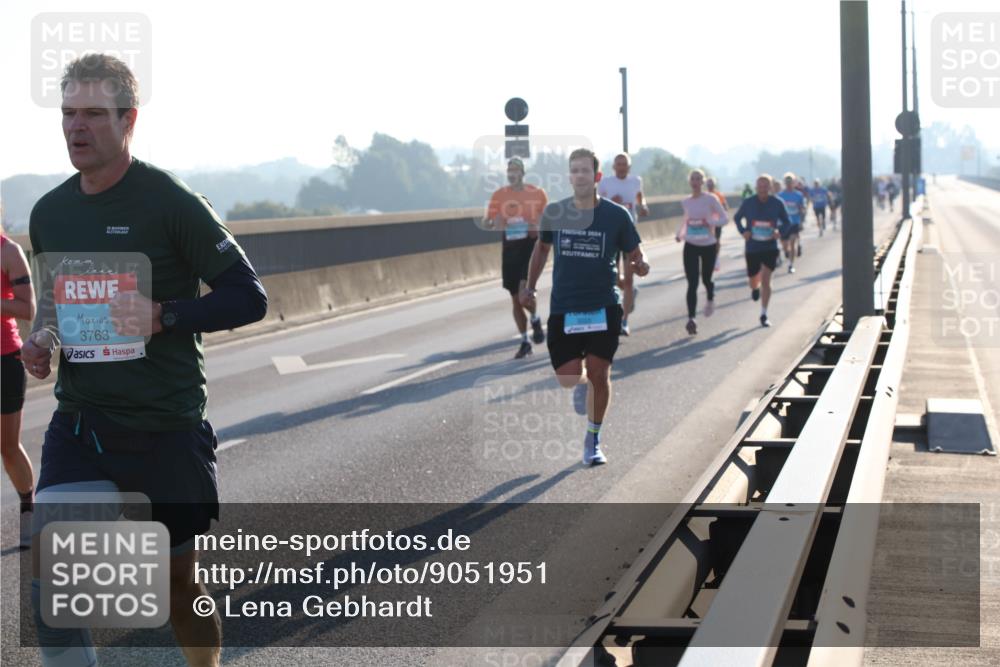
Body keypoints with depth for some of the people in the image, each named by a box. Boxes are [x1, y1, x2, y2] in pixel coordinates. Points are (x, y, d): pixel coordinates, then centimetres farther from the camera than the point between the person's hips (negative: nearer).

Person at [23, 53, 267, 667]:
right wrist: (41, 340, 1)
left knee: (178, 580, 9)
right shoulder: (49, 214, 6)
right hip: (79, 425, 4)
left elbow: (249, 297, -8)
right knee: (49, 571, -12)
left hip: (167, 426, -4)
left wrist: (165, 316, -23)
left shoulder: (171, 203, -10)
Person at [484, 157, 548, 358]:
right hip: (510, 246, 3)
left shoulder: (537, 193, 2)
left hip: (531, 244, -3)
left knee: (524, 288, -21)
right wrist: (494, 222, -18)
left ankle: (535, 320, 10)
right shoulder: (499, 195, 5)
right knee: (515, 298, 6)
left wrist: (540, 226, -11)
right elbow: (487, 222, 5)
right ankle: (525, 342, 18)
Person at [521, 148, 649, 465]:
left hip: (604, 306, -1)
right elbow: (542, 247, 18)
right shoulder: (554, 212, 1)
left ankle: (593, 441, 16)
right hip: (563, 307, 1)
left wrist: (640, 266, -21)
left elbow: (635, 255, 2)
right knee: (568, 378, -4)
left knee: (599, 374, -2)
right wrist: (530, 286, 16)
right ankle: (581, 384, 35)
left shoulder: (617, 215, -4)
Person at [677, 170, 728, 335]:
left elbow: (724, 217, -6)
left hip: (709, 245, -2)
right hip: (691, 246, 2)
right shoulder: (686, 202, 5)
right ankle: (691, 319, -14)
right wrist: (680, 233, 4)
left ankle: (710, 299, 48)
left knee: (706, 279, 13)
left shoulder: (710, 199, -7)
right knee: (692, 283, -10)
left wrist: (711, 223, -24)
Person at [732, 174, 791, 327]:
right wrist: (743, 231, -9)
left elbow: (787, 222, 6)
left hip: (770, 248, -1)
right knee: (753, 283, 11)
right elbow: (737, 218, 10)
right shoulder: (748, 203, -5)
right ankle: (756, 288, 51)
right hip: (752, 248, 1)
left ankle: (764, 315, -5)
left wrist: (779, 231, -15)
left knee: (765, 280, -13)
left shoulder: (777, 203, -5)